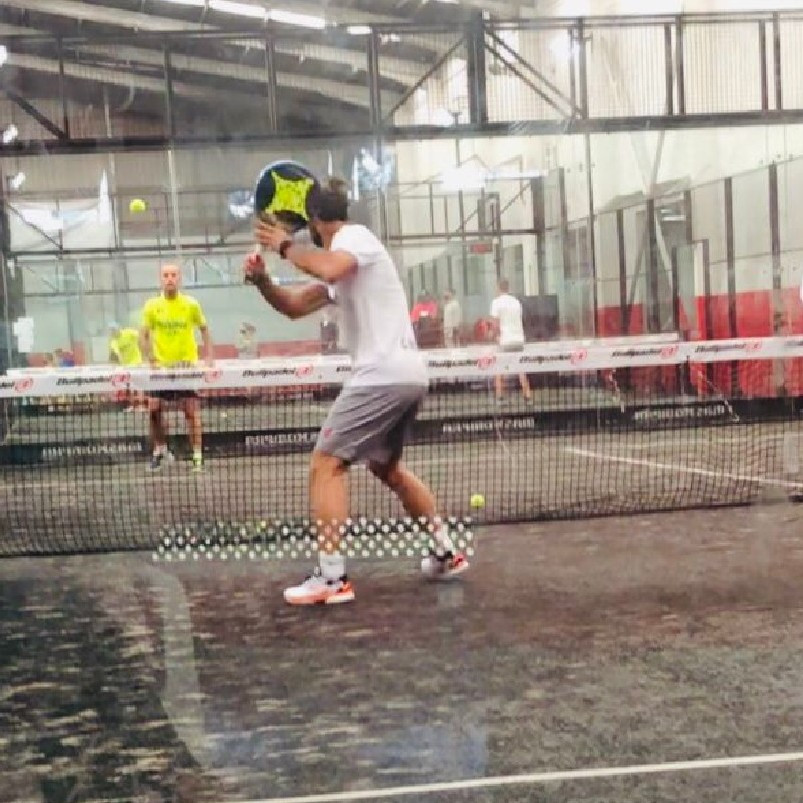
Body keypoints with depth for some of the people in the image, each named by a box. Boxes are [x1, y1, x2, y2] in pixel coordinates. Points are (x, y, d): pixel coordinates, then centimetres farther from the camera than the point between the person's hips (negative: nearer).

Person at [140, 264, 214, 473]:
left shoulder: (191, 305, -2)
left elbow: (204, 330, 9)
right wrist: (151, 359, -9)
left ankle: (198, 456, 2)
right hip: (161, 366, 1)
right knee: (154, 408, -3)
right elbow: (144, 335, 4)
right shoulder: (152, 306, -1)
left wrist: (208, 356, -1)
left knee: (191, 410, -3)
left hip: (187, 364, -1)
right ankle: (160, 450, 16)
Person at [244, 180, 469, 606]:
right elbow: (295, 306, 19)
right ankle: (447, 553, 31)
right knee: (387, 467, 26)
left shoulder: (353, 236, -7)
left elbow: (328, 269, -30)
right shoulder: (340, 263, 23)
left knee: (325, 465, -9)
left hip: (384, 375, -11)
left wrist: (286, 246, -16)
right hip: (405, 375, 11)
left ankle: (331, 578, -14)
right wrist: (262, 280, 1)